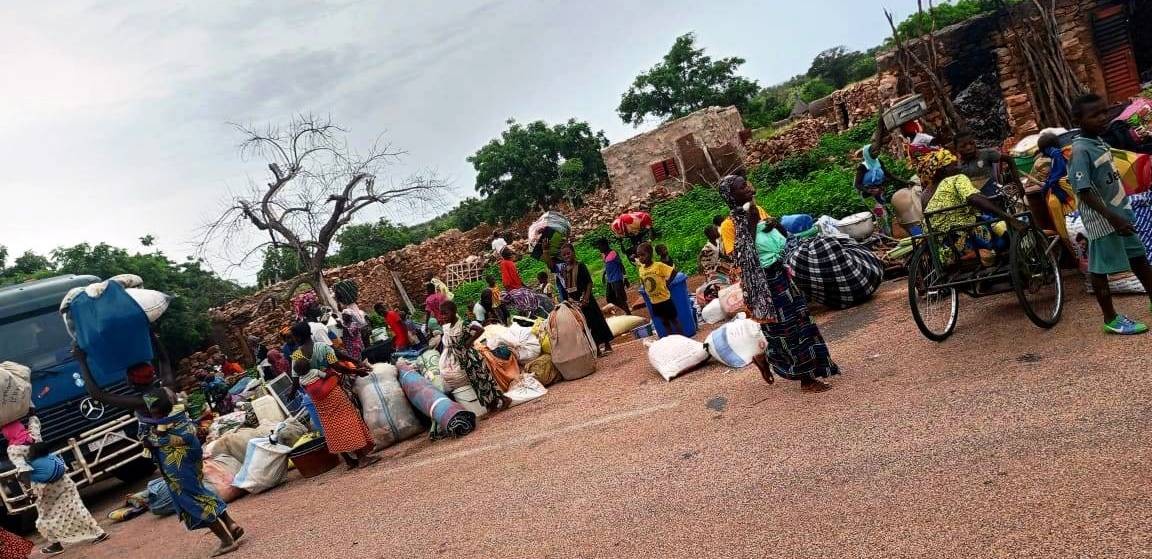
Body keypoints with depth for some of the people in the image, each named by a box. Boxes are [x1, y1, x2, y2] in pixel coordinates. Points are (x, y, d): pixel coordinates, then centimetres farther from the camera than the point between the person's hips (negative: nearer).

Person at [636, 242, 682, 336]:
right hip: (654, 302, 6)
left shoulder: (659, 265, -18)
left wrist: (667, 283, -13)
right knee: (665, 322, 17)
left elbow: (674, 272, -15)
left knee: (674, 320, 8)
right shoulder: (641, 269, -1)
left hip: (665, 299, -5)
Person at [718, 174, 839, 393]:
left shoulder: (757, 210, 6)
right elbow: (740, 256, -27)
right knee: (784, 327, 1)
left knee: (796, 319, 18)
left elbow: (784, 239, 13)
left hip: (780, 274, 9)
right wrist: (751, 224, -29)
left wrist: (775, 225, -5)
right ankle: (806, 379, 15)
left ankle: (763, 356, 36)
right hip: (764, 281, -9)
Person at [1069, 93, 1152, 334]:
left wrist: (1121, 214, 20)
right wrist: (1112, 217, -28)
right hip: (1102, 219, -9)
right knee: (1100, 267, 3)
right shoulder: (1081, 150, -20)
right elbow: (1084, 191, -25)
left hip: (1120, 212, 9)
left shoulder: (1099, 141, 7)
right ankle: (1111, 320, 13)